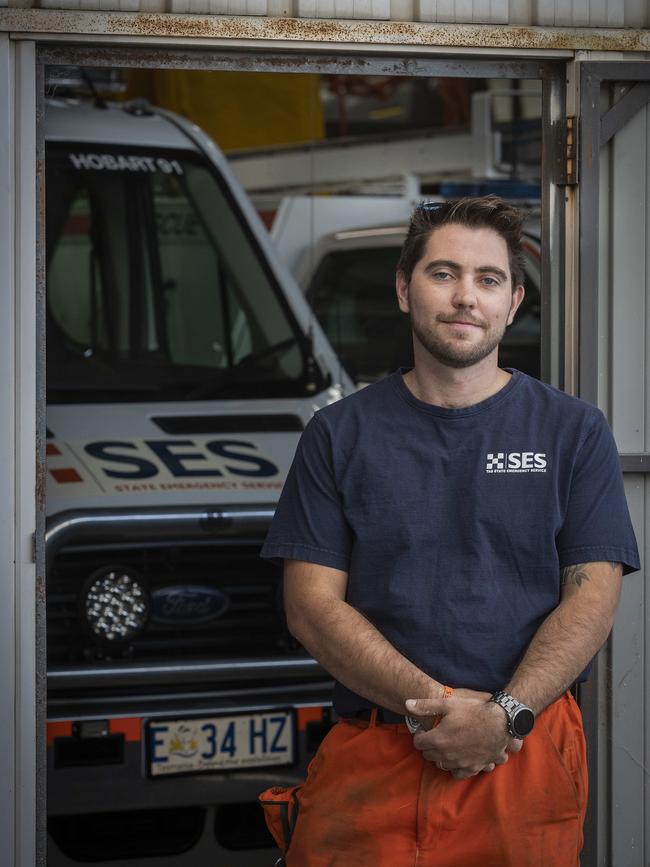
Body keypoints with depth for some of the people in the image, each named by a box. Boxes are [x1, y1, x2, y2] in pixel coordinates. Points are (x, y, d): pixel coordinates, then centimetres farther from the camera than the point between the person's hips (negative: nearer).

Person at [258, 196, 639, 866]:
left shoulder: (572, 430, 7)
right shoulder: (339, 434, 8)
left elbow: (592, 599, 0)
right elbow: (312, 607, 0)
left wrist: (503, 715, -16)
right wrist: (431, 705, -13)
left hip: (524, 759, 0)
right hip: (368, 769, 0)